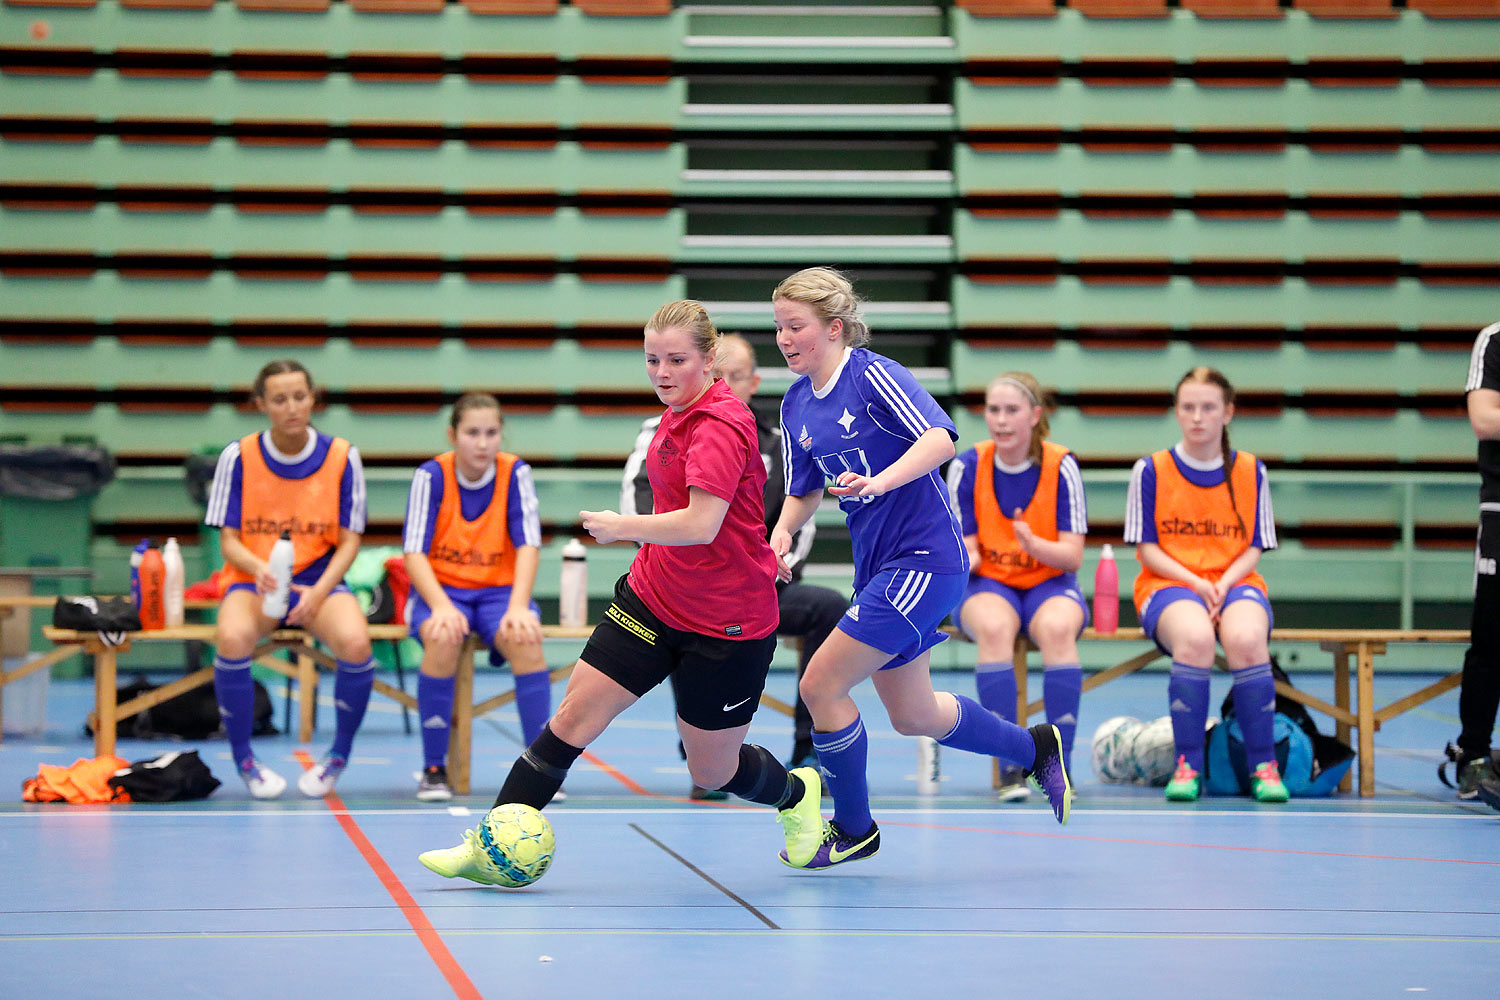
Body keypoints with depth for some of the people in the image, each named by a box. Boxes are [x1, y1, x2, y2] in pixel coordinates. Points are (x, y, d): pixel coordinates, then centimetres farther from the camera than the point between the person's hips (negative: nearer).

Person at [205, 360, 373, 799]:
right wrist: (259, 569, -24)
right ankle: (243, 759, -11)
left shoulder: (342, 457, -1)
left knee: (355, 643, -33)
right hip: (252, 581, 0)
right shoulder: (239, 456, -3)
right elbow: (229, 540, -1)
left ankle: (339, 756, -5)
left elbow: (349, 540, 1)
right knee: (233, 639, -35)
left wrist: (319, 591, -16)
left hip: (320, 582, 0)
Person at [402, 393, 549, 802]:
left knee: (526, 641, -32)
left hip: (498, 590, 1)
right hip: (440, 588, -1)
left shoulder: (515, 473, -5)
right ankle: (434, 770, -23)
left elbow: (528, 544, -12)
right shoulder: (432, 476, -9)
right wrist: (441, 606, -33)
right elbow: (414, 552, -15)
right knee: (443, 639, -35)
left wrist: (518, 606, -29)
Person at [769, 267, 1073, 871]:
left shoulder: (873, 374, -14)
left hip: (925, 559, -9)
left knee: (821, 685, -11)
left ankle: (853, 829, 8)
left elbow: (940, 439, -26)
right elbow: (805, 490, 18)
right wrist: (782, 532, -2)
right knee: (912, 715, 17)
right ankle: (1035, 747, 39)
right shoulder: (796, 406, 8)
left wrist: (880, 482, -40)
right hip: (879, 565, 9)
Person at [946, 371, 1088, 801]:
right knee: (994, 627, -36)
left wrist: (1034, 545, -29)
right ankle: (1009, 767, -32)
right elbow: (967, 551, -1)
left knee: (1058, 627, -36)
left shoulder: (1061, 466, -7)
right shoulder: (967, 467, -5)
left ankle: (1060, 765, -29)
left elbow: (1072, 556, -9)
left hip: (1050, 584, 0)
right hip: (988, 586, 0)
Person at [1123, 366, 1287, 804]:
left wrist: (1223, 584, -13)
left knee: (1246, 638, -35)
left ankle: (1263, 765, -22)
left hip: (1234, 582, 1)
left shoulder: (1251, 472, 8)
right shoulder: (1151, 470, 3)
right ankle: (1188, 765, -26)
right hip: (1168, 584, -1)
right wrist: (1194, 582, -14)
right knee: (1195, 636, -38)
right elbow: (1147, 550, 1)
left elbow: (1253, 549, 7)